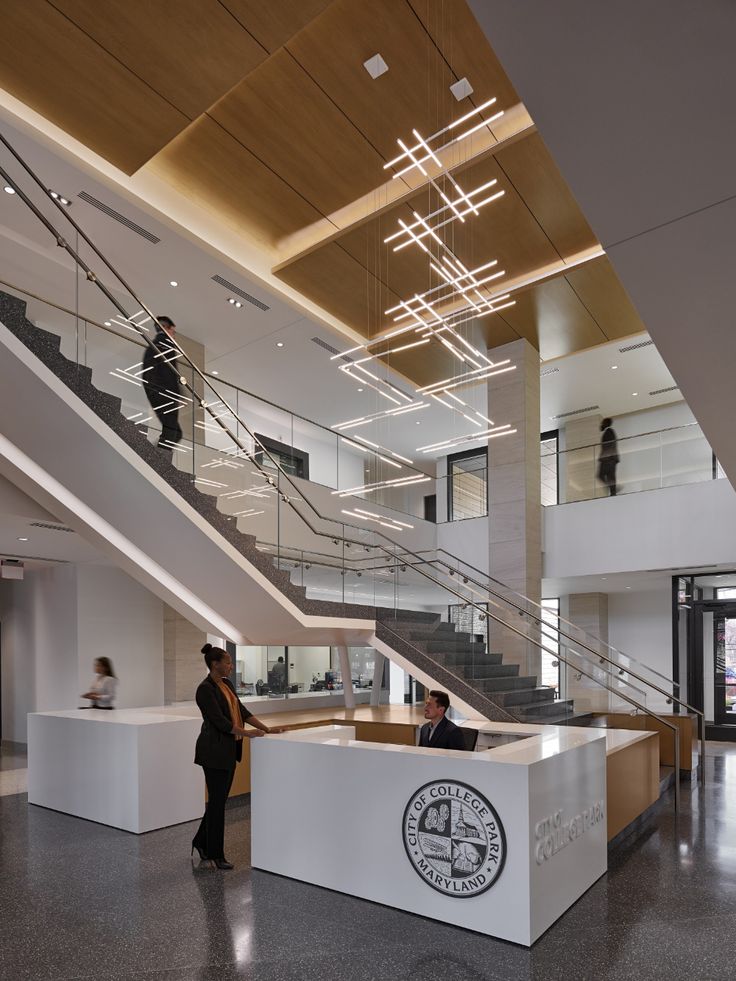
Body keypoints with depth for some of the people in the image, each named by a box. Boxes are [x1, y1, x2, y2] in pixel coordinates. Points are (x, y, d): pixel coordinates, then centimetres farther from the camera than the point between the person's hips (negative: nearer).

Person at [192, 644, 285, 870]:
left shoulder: (227, 684, 10)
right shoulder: (205, 689, -18)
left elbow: (241, 710, 11)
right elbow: (219, 720, -22)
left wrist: (267, 728, 6)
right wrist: (248, 733, -19)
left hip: (229, 749, 9)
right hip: (214, 750, -9)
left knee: (220, 799, 16)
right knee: (217, 801, 1)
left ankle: (201, 842, 30)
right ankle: (215, 853, 14)